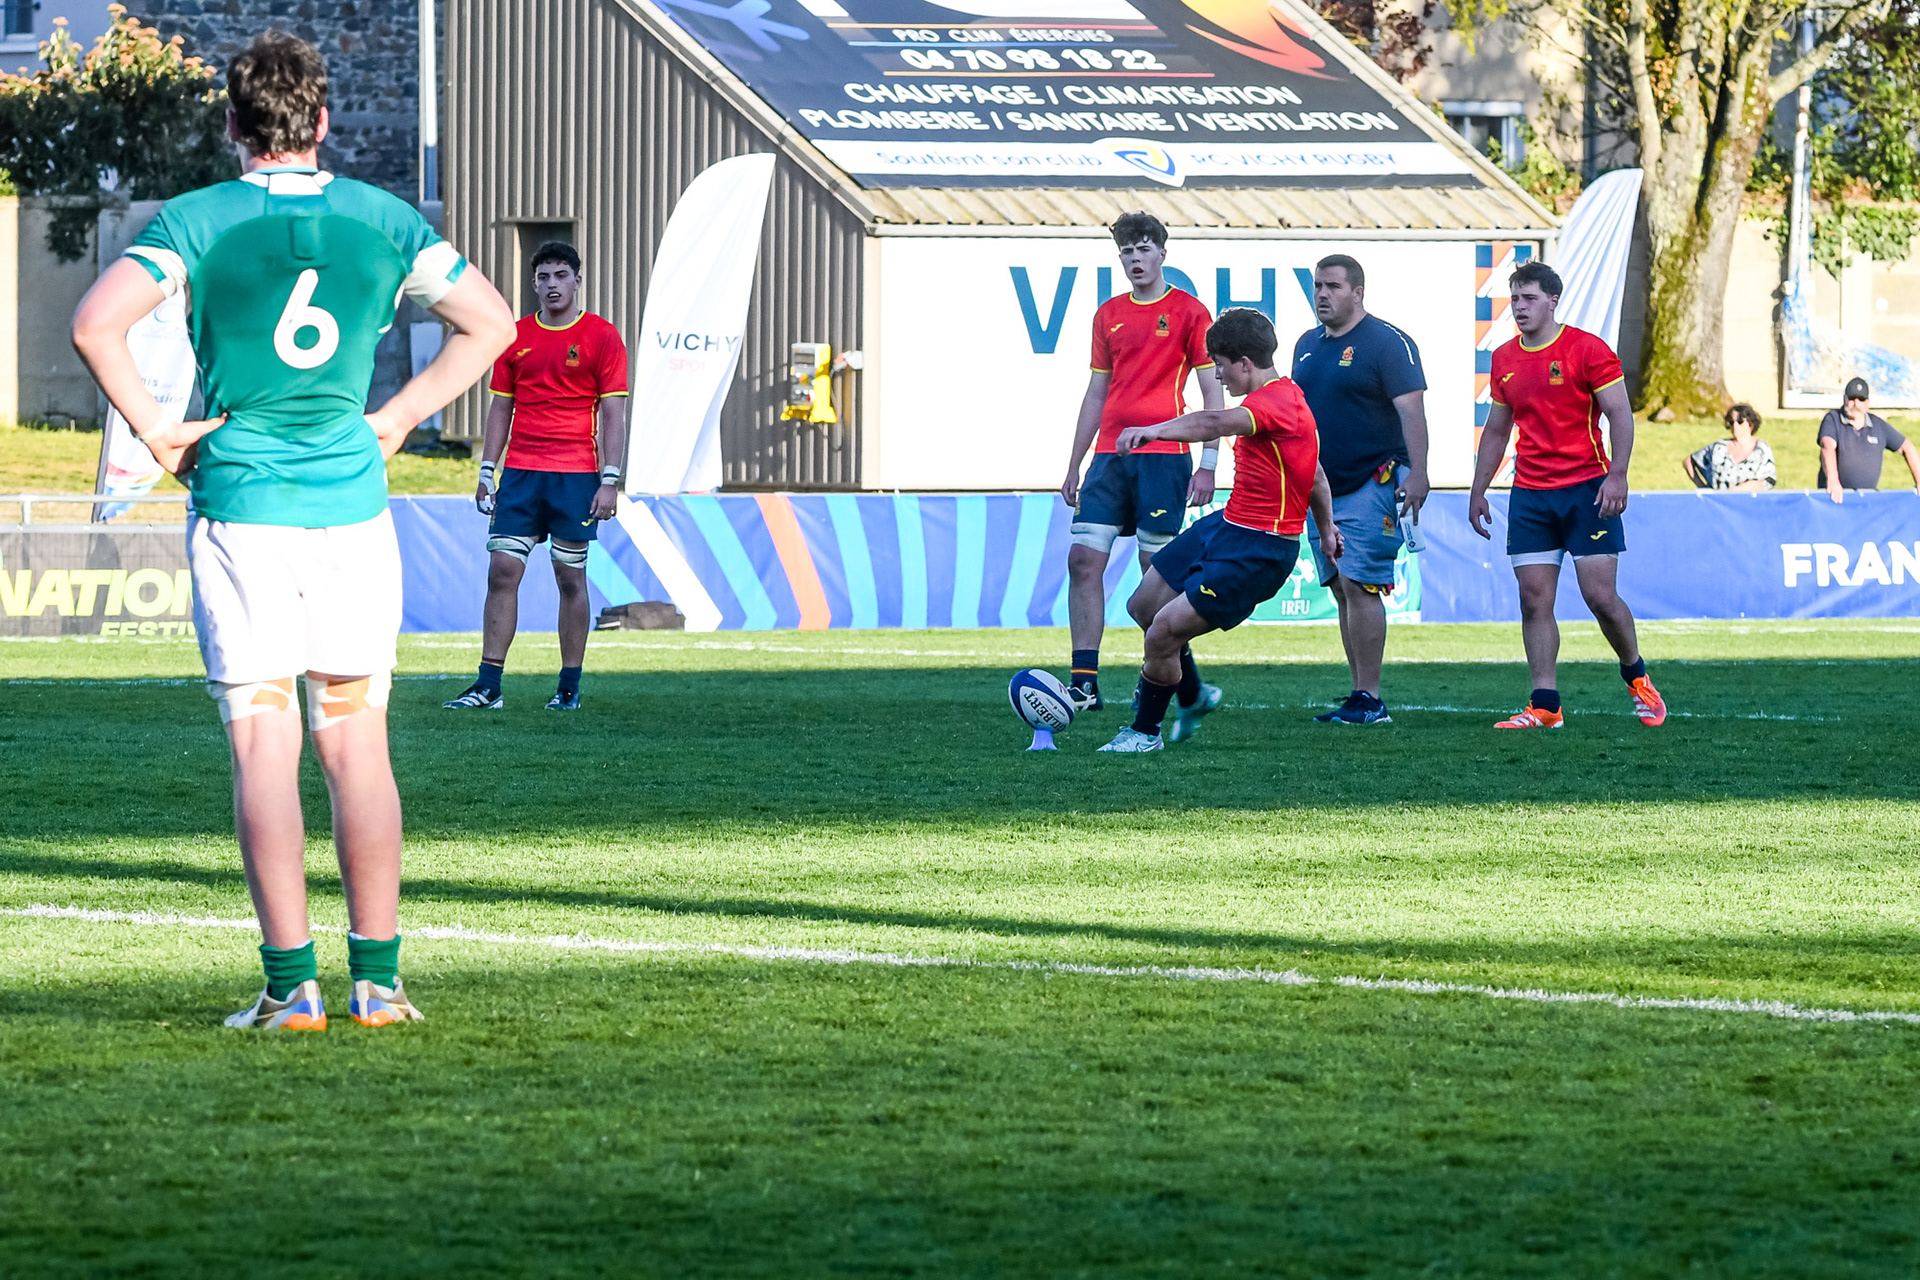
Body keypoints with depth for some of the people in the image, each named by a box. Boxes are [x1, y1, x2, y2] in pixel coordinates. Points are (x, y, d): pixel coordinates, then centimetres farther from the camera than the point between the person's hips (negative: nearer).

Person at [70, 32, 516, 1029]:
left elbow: (94, 323, -16)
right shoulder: (383, 219, 6)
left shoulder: (196, 220, -3)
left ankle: (291, 984, -6)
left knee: (264, 744, -2)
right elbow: (490, 322, 12)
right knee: (357, 741, 8)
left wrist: (157, 431, -5)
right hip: (353, 500, 2)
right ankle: (377, 978, 6)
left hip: (239, 503, -2)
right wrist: (395, 418, 12)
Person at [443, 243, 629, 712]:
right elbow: (501, 407, 15)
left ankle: (570, 687, 10)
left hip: (575, 477, -3)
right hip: (520, 474, 3)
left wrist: (609, 481, -10)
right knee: (502, 571, -5)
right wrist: (486, 472, 9)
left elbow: (613, 413, -3)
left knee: (571, 578, 2)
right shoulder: (516, 337, 10)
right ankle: (488, 686, -5)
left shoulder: (602, 337, -1)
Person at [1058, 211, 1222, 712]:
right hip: (1110, 456, 5)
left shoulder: (1189, 311, 0)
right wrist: (1074, 465, 17)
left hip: (1164, 454, -5)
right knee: (1084, 559, -6)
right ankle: (1084, 681, -6)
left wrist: (1207, 464, -9)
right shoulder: (1109, 314, 15)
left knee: (1157, 567, -3)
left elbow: (1213, 393, -1)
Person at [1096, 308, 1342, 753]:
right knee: (1143, 606, 16)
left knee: (1163, 632, -12)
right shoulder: (1283, 396, 11)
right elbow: (1315, 474, 25)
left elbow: (1216, 423, -45)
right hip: (1225, 526, 11)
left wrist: (1154, 430, -58)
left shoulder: (1276, 404, -24)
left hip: (1257, 551, -11)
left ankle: (1145, 732, 10)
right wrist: (1326, 527, 36)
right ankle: (1193, 696, 38)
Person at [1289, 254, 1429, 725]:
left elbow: (1411, 411, -15)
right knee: (1342, 590, 7)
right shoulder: (1308, 345, 14)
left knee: (1360, 586, -12)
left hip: (1371, 486, -8)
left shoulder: (1388, 344, -9)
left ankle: (1369, 700, -10)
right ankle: (1362, 694, 11)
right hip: (1321, 488, 8)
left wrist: (1417, 474, -24)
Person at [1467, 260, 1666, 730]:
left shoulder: (1587, 349, -6)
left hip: (1586, 489, -5)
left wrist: (1617, 476, -19)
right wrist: (1478, 492, 16)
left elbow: (1621, 416, -8)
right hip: (1530, 495, 5)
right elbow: (1497, 431, 20)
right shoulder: (1504, 359, 10)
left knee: (1600, 595, -7)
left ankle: (1637, 678, 16)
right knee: (1534, 600, -3)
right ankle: (1545, 706, -3)